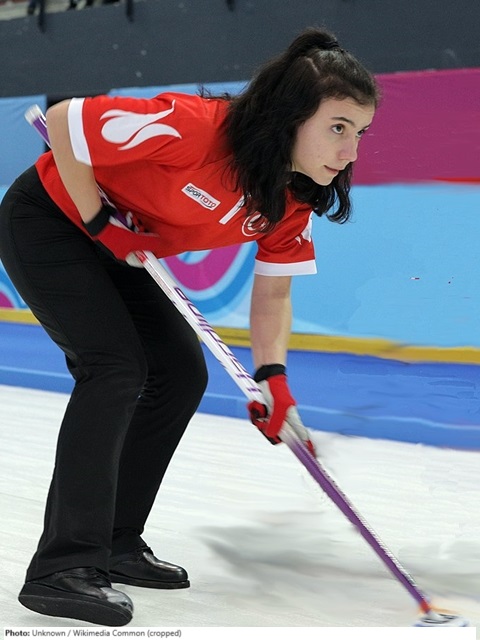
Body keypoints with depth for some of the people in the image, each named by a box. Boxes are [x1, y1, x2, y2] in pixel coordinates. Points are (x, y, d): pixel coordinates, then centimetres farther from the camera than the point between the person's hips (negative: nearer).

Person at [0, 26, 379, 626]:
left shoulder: (295, 199, -11)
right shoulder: (195, 128, -35)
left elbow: (272, 291, 0)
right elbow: (62, 121, -27)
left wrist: (272, 378, -13)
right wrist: (101, 224, -22)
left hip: (122, 251, 9)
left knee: (183, 374, 5)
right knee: (116, 368, -20)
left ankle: (114, 541, 15)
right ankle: (63, 568, -15)